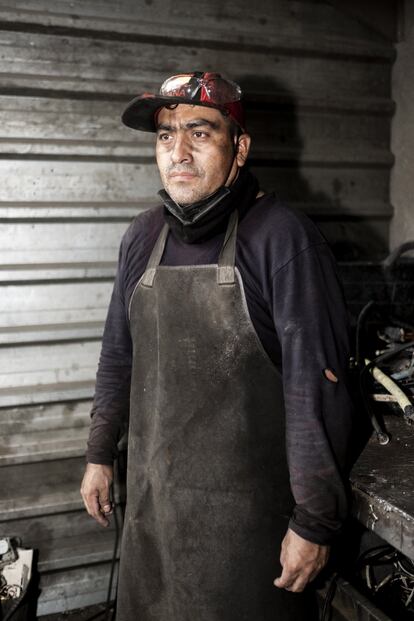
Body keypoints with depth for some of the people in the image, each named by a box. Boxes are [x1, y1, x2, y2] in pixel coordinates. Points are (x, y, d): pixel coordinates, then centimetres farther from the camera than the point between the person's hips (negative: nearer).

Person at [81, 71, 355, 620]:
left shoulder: (282, 238, -17)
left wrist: (315, 523, -16)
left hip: (247, 508, -5)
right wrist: (100, 455, 15)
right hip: (151, 496, 6)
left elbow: (317, 387, -18)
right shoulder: (143, 236, 2)